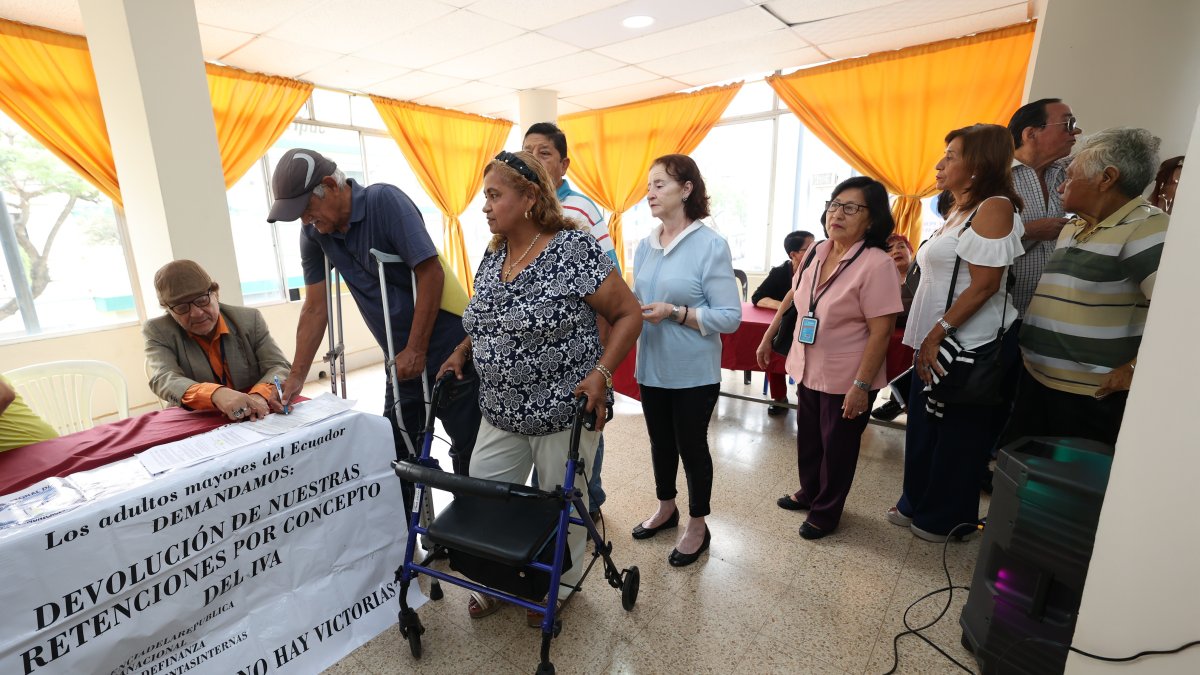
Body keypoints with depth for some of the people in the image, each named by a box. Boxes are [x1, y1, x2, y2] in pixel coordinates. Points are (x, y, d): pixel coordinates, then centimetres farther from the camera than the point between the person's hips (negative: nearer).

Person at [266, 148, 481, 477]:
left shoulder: (385, 201, -15)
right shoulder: (313, 234, 4)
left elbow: (431, 274, -19)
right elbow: (315, 309, 9)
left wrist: (416, 350, -17)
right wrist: (295, 377, 7)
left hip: (446, 351, -6)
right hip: (401, 361, 6)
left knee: (471, 451, 5)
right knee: (396, 456, 13)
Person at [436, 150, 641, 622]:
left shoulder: (574, 249, -16)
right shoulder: (492, 256, 6)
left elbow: (628, 314, -13)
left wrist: (600, 372, -23)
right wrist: (464, 350, 4)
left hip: (565, 413, -6)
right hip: (501, 413, 7)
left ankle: (558, 590, 41)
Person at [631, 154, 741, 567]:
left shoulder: (711, 246, -14)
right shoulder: (645, 245, 4)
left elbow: (730, 317, -16)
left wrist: (676, 313, -25)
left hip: (693, 372, -5)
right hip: (652, 367, 6)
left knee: (691, 446, 11)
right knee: (660, 443, 20)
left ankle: (697, 527, 33)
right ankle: (666, 509, 44)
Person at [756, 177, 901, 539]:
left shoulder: (876, 264, -19)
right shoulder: (818, 253, 1)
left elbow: (881, 332, -20)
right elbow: (792, 298, 15)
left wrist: (861, 386, -21)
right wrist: (768, 336, 19)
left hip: (845, 381, -6)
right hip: (807, 371, 6)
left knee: (837, 449, 12)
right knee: (807, 440, 21)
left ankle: (826, 511, 33)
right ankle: (809, 492, 45)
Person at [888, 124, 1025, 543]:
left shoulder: (994, 207, -12)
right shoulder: (960, 211, 15)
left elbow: (985, 284, -20)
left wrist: (938, 333, -20)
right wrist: (928, 338, 13)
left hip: (970, 346, -8)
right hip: (935, 342, 9)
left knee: (959, 436, 7)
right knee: (923, 427, 17)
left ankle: (949, 520, 26)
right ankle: (918, 504, 34)